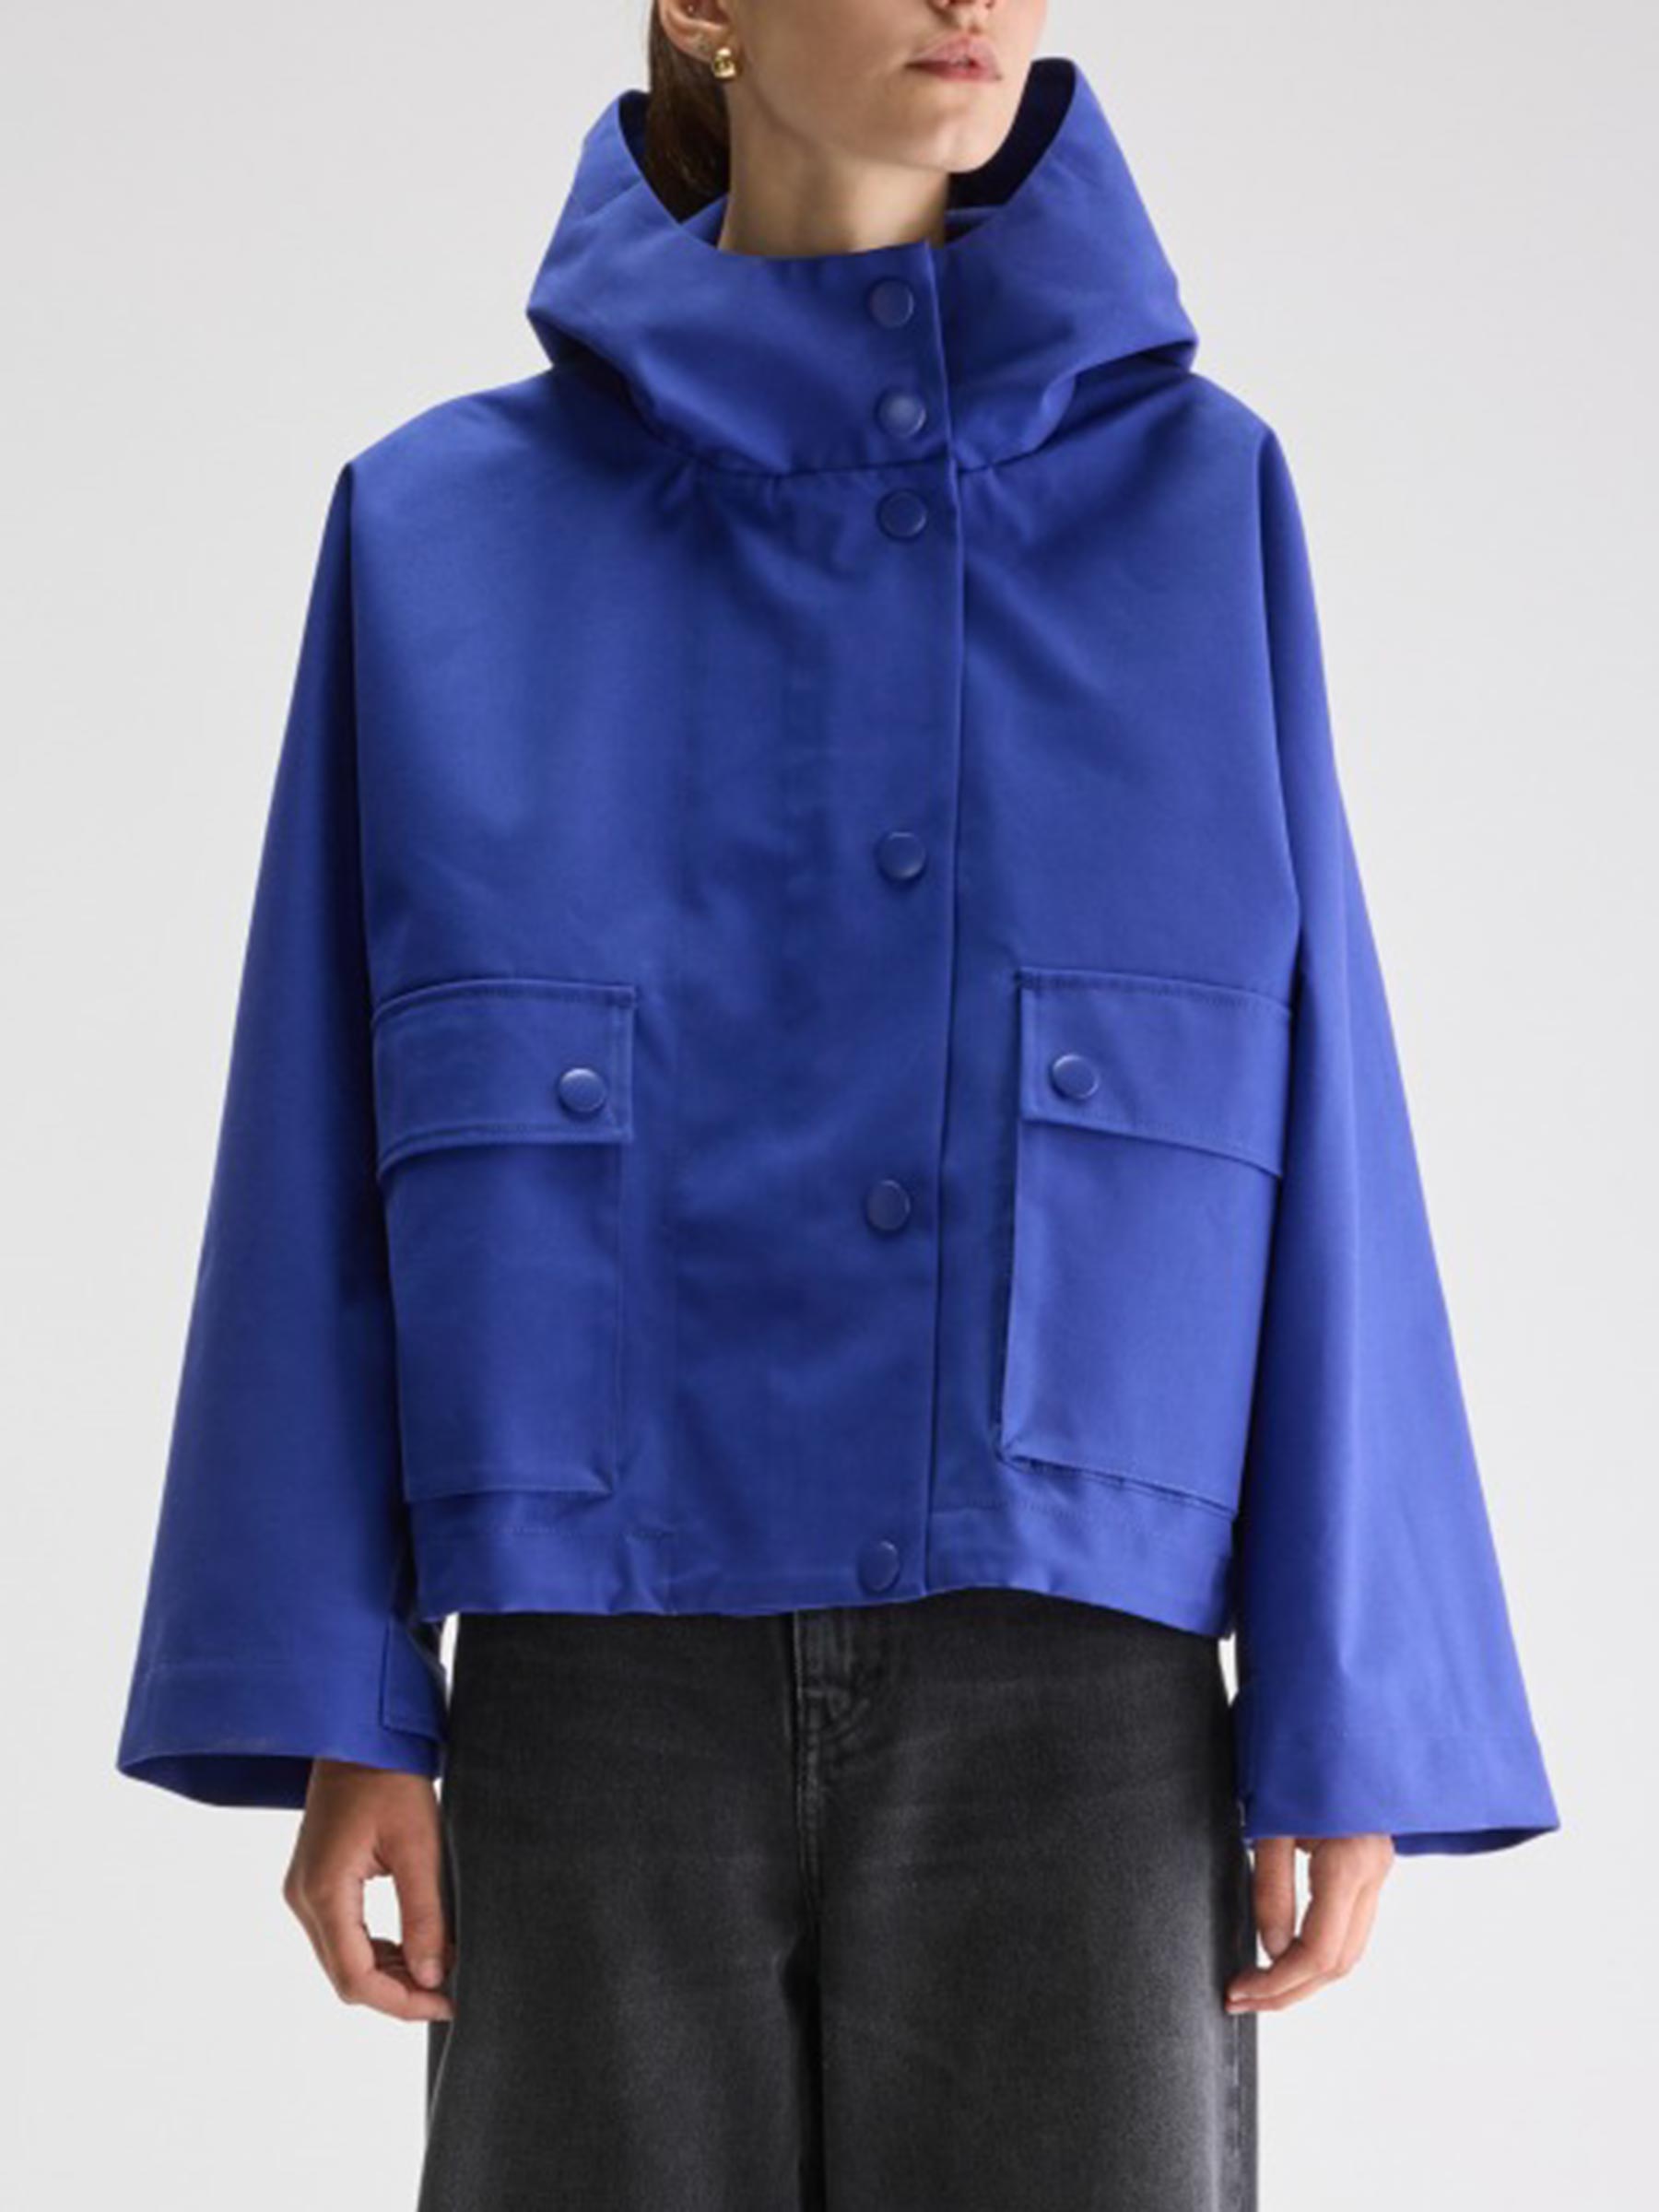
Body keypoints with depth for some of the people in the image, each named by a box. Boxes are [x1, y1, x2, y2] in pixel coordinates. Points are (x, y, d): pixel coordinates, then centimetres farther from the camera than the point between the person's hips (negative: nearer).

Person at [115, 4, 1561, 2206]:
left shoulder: (1188, 496, 6)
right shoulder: (451, 529, 6)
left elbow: (1311, 1135, 4)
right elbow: (340, 1152, 5)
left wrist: (1342, 1725, -1)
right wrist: (339, 1710, -2)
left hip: (1072, 1701, 0)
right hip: (612, 1699, 0)